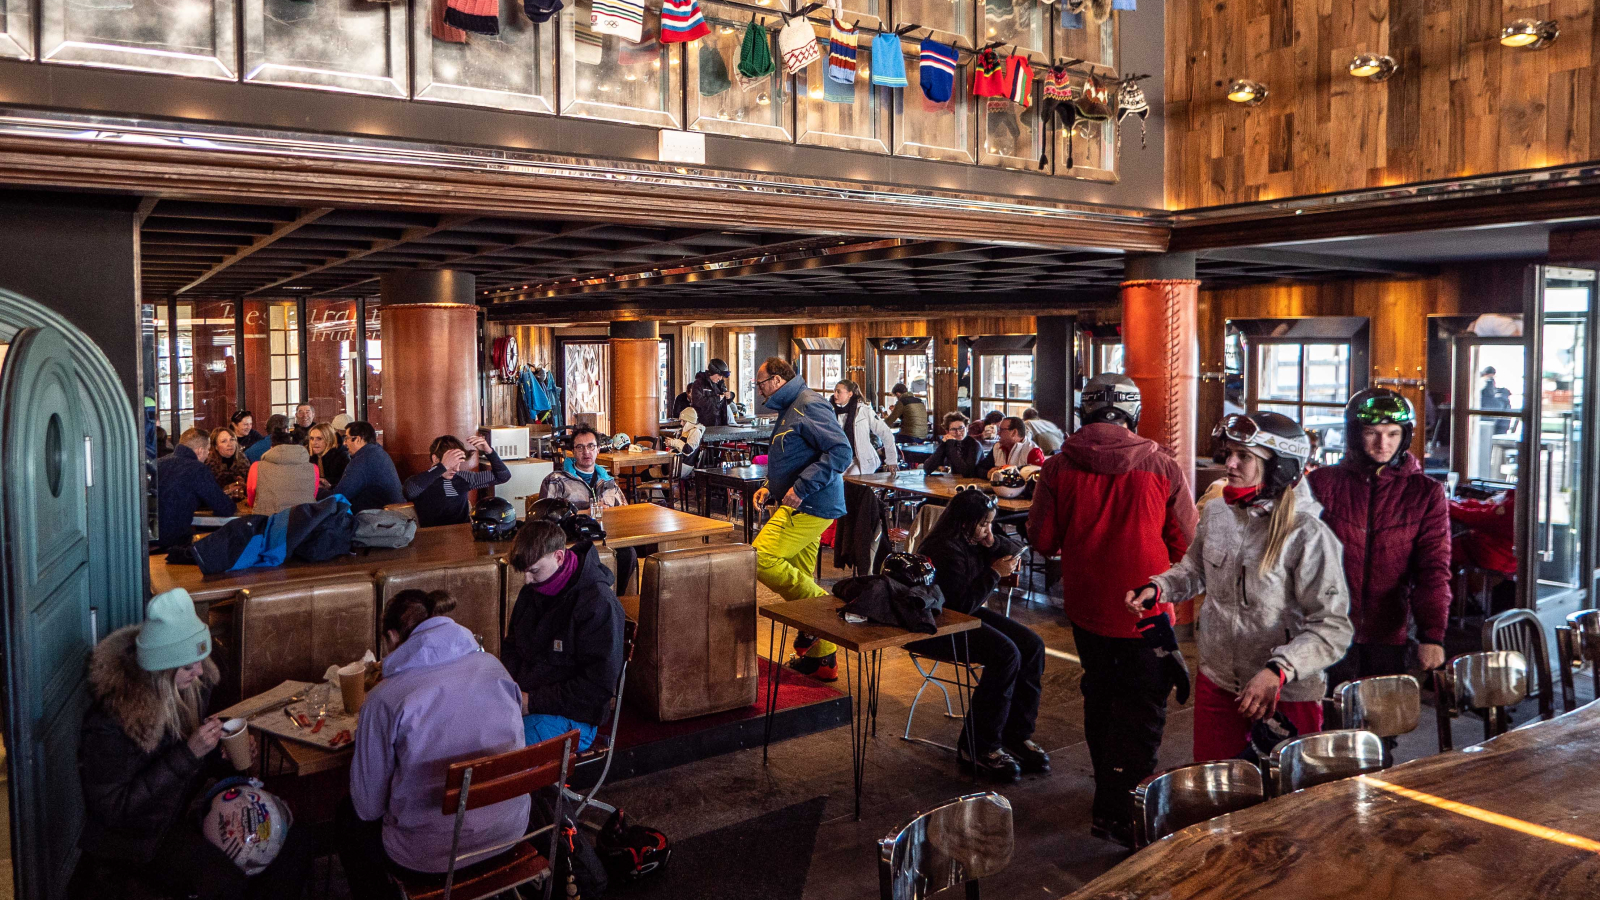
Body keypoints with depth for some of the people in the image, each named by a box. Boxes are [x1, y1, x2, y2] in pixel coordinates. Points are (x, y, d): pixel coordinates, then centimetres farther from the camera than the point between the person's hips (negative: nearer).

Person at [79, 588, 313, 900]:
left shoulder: (195, 682, -7)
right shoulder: (110, 722, -27)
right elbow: (113, 810, -24)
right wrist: (188, 753, -29)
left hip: (190, 802, 7)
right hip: (136, 832, -6)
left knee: (296, 838, -9)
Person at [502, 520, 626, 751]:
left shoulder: (599, 604, -15)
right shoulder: (531, 591, 10)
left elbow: (599, 687, -17)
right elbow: (511, 646, 26)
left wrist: (532, 701, -16)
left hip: (569, 717, -7)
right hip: (524, 700, 8)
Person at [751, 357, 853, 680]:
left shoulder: (809, 405, -13)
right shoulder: (789, 410, 20)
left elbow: (841, 451, -23)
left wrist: (802, 487, -25)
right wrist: (770, 486, 15)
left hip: (808, 508, -11)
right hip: (800, 508, 11)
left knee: (760, 559, -20)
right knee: (800, 579, 12)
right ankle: (822, 658, 20)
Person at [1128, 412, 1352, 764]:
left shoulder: (1306, 535, -20)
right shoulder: (1215, 514, 0)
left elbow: (1333, 628, -20)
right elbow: (1195, 569, 19)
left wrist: (1278, 670, -32)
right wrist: (1159, 587, 0)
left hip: (1287, 696, -5)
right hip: (1216, 683, 5)